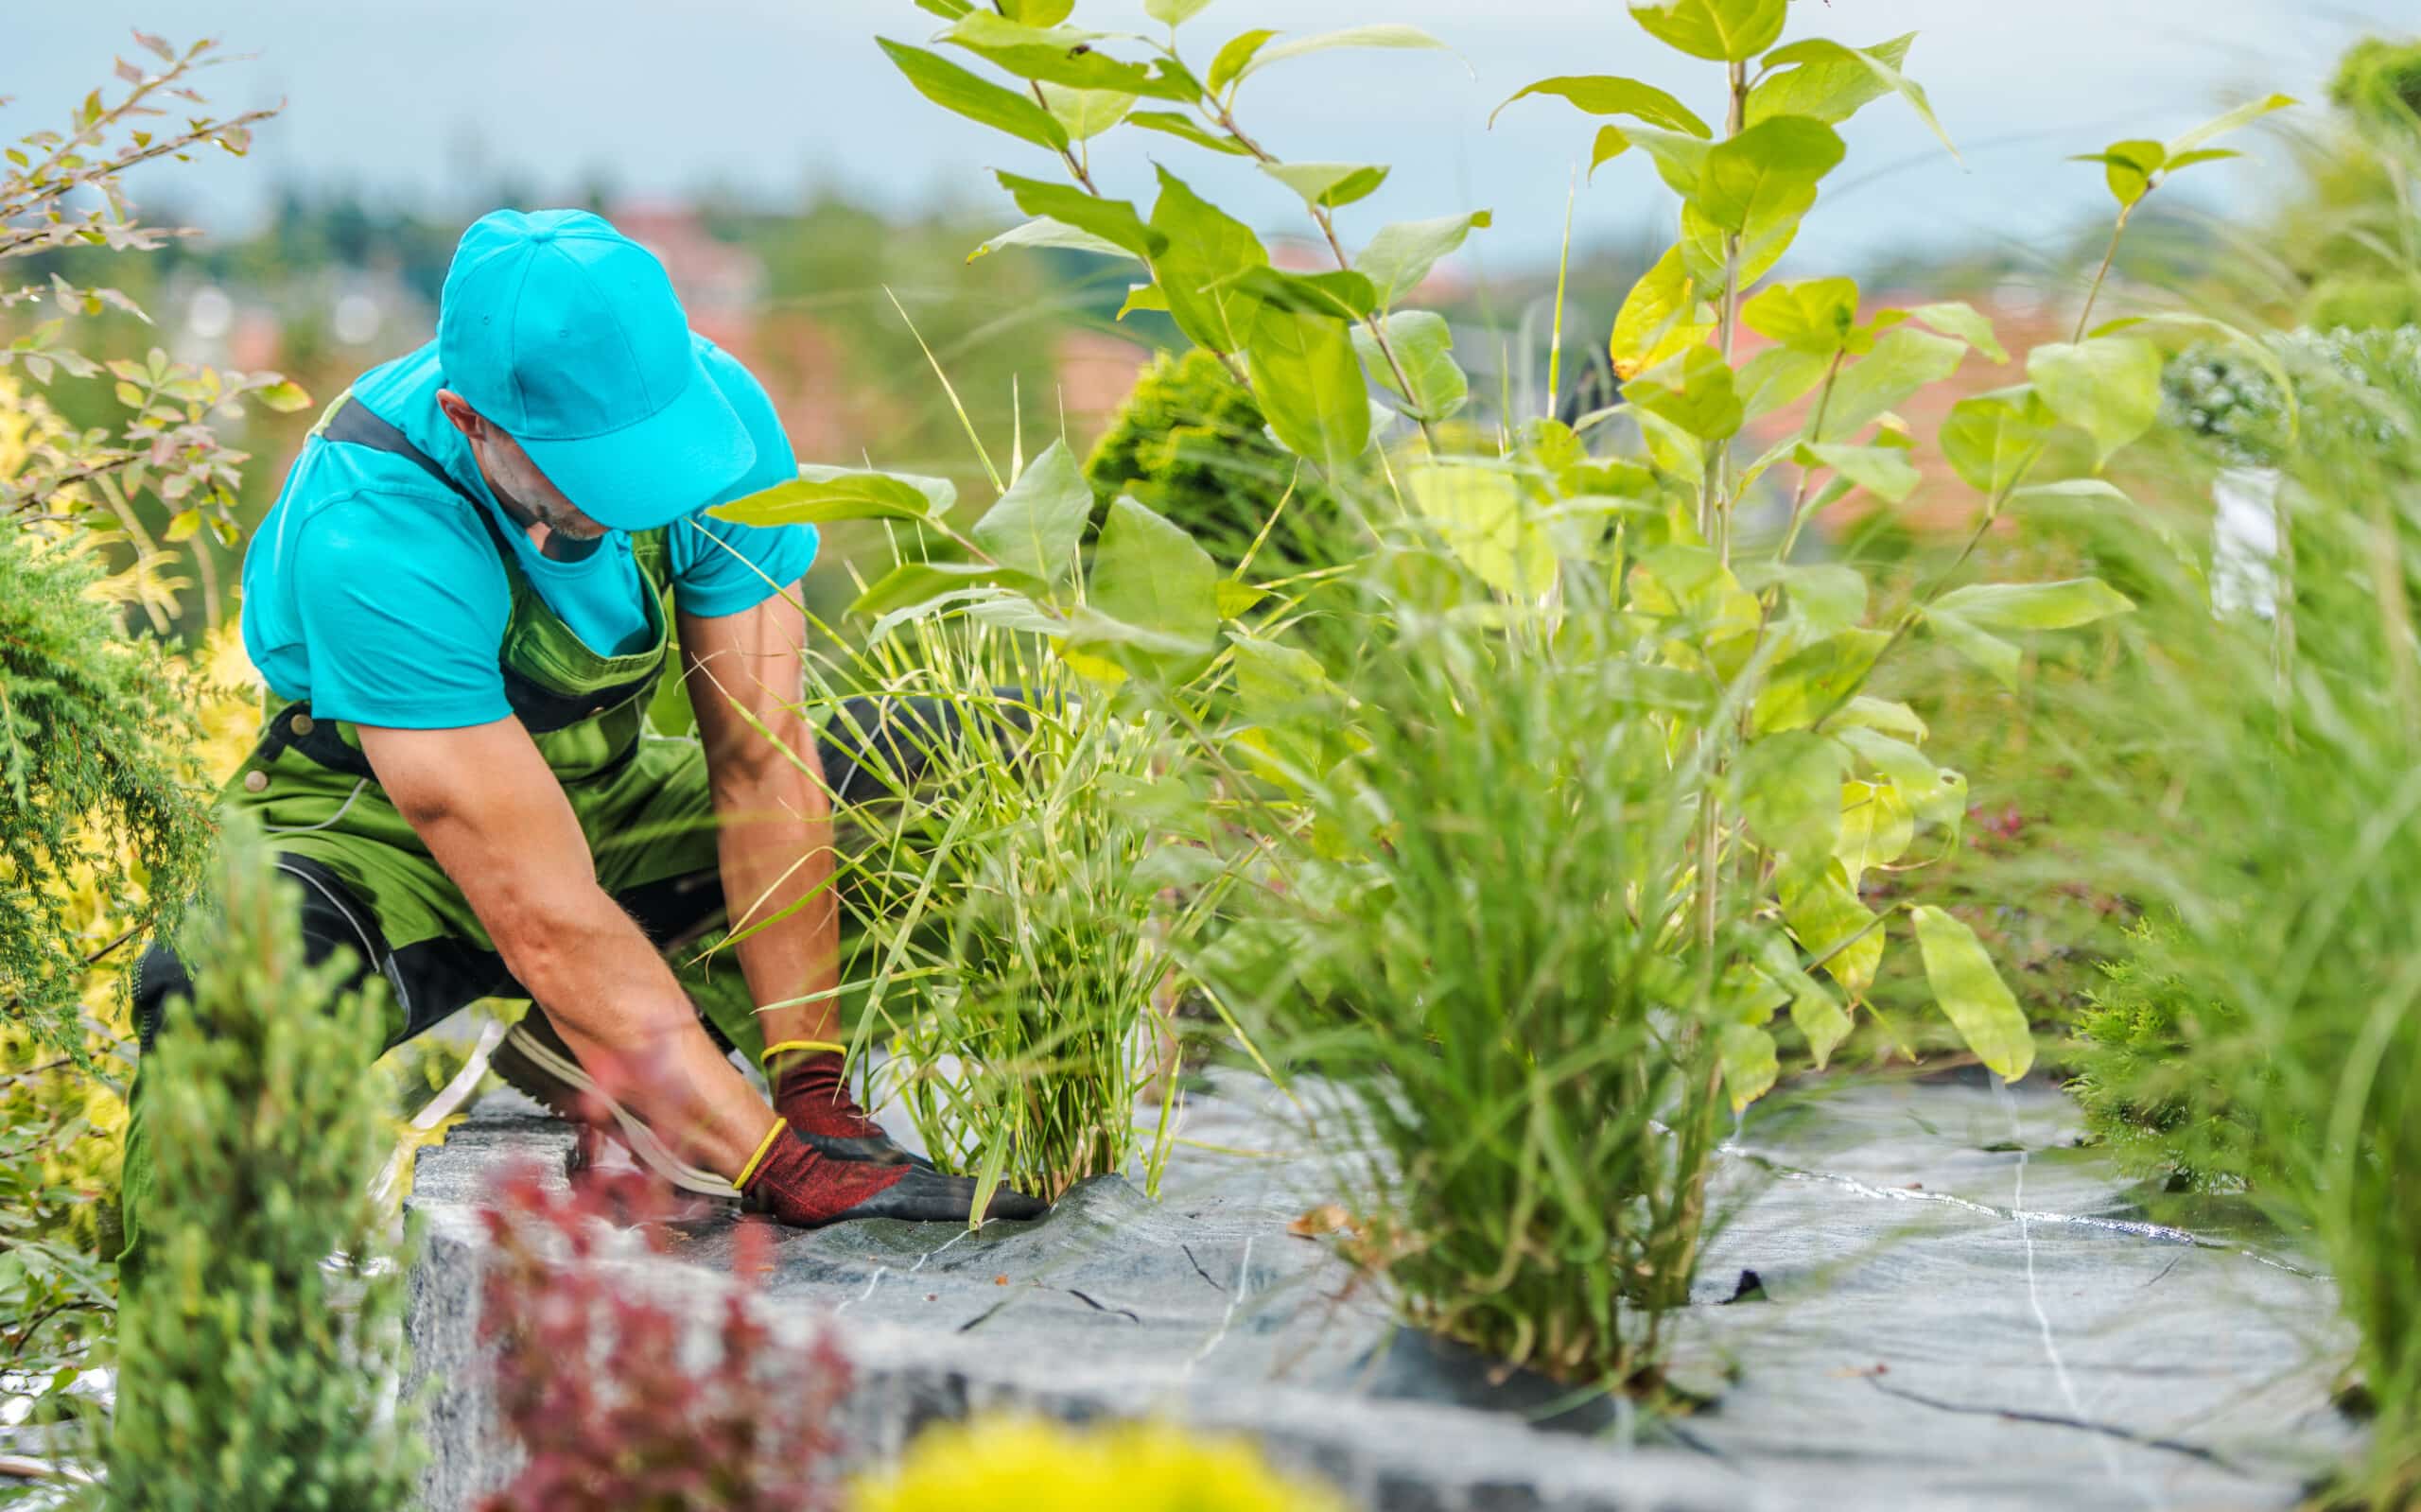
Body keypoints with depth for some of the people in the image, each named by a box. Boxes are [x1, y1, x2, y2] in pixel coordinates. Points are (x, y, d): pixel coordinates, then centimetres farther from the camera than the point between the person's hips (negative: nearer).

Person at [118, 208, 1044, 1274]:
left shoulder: (713, 408, -22)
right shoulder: (369, 538, -36)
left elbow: (762, 768, -19)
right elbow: (547, 919, -37)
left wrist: (812, 1094, -25)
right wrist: (786, 1170, -39)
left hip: (605, 795, 6)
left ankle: (578, 1044, -10)